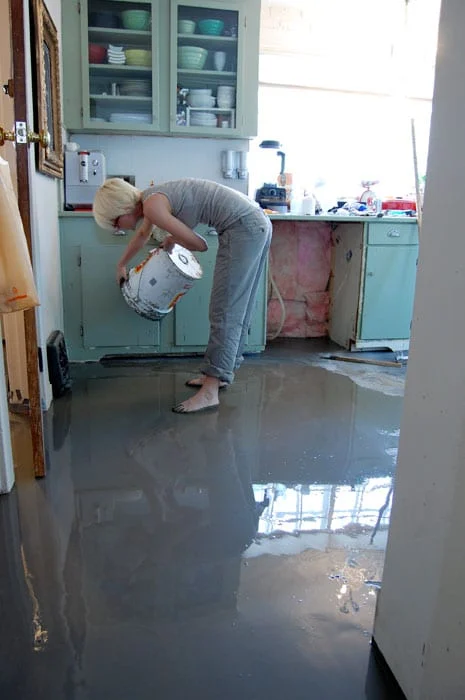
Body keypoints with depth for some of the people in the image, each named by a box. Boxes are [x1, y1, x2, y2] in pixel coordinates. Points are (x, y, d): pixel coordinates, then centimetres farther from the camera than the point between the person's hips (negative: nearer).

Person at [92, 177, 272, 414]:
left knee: (224, 311, -9)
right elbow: (142, 235, 39)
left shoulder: (153, 206, -12)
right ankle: (220, 373, 27)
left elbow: (199, 244, -10)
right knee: (237, 308, 14)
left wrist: (171, 239, 10)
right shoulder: (150, 199, 17)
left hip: (243, 228, -10)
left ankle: (210, 393, -5)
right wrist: (121, 265, 54)